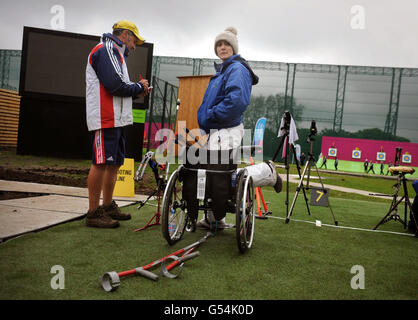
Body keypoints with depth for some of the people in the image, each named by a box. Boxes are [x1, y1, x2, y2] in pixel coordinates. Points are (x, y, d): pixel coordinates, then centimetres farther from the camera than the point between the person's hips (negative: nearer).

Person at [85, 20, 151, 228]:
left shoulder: (115, 53, 27)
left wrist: (137, 91, 9)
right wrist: (139, 87, -4)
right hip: (105, 119, -11)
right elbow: (115, 84, -19)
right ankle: (93, 213, -3)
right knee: (101, 163, -9)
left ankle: (108, 207, 23)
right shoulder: (105, 50, -6)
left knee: (114, 163, 13)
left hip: (116, 119, 11)